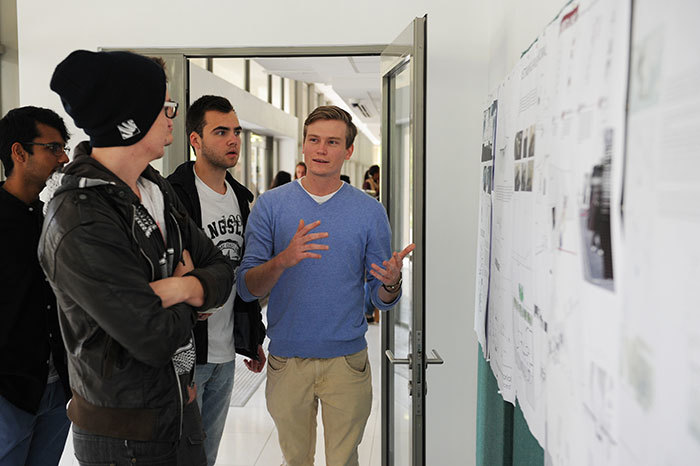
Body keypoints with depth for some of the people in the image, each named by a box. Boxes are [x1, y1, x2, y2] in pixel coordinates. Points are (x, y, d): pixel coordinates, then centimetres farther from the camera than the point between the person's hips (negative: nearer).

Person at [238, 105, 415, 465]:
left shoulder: (370, 211, -1)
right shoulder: (271, 205, -2)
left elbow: (381, 299, 1)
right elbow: (247, 288, -7)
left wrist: (391, 283, -22)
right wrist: (283, 261, -27)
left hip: (347, 359, 0)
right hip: (287, 358, 0)